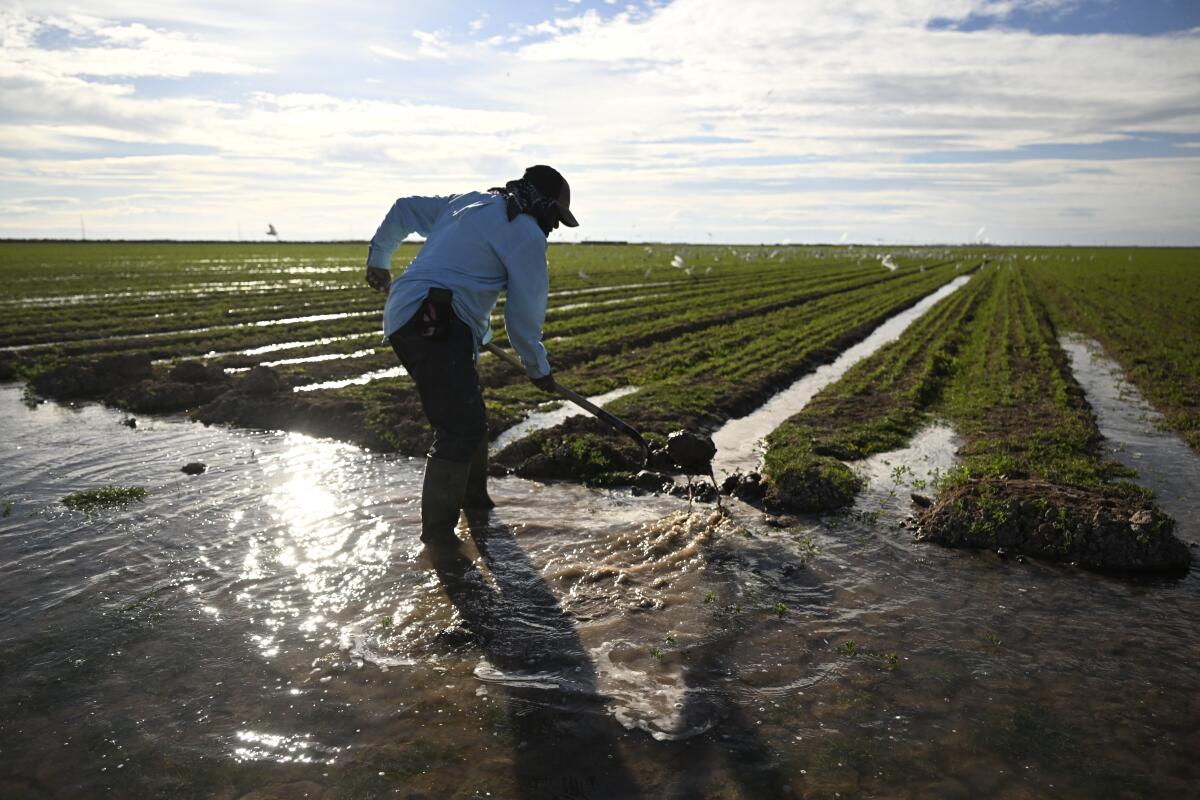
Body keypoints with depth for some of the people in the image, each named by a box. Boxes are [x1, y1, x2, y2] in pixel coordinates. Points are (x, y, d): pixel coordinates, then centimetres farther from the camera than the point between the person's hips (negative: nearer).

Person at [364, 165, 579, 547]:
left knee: (468, 413, 20)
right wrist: (538, 368, 11)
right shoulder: (527, 234, -3)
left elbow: (403, 209, 30)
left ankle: (473, 494, 36)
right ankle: (438, 529, -7)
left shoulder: (467, 202, 22)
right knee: (462, 425, -11)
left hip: (404, 318, 10)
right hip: (437, 326, -10)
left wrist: (379, 259, 44)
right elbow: (524, 313, -2)